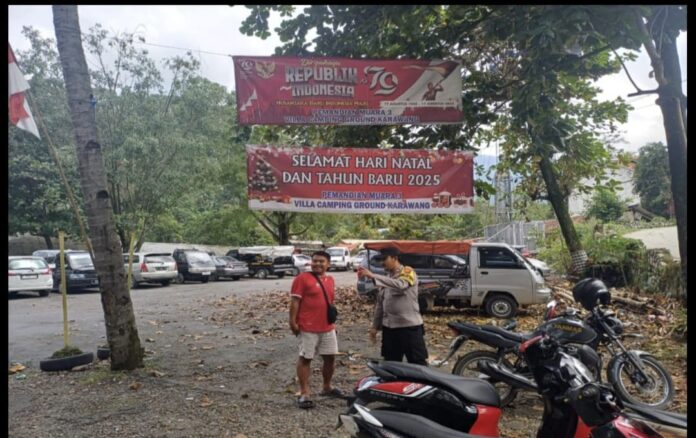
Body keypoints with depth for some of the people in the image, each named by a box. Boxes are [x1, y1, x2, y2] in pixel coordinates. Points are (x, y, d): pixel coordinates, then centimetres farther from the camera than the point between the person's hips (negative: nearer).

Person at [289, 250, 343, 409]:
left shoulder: (330, 280, 11)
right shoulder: (302, 278, -9)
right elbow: (295, 301, -12)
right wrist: (293, 322, -16)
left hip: (327, 327, 7)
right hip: (308, 327, -7)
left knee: (330, 357, 13)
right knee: (305, 358, 2)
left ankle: (327, 387, 32)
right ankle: (304, 393, 9)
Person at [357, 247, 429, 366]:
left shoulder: (408, 272, -8)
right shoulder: (386, 279, 13)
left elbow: (399, 285, -31)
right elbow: (380, 304, 17)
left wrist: (373, 276, -32)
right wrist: (375, 326, 14)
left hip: (410, 326, -7)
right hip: (389, 328, 7)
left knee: (418, 364, -1)